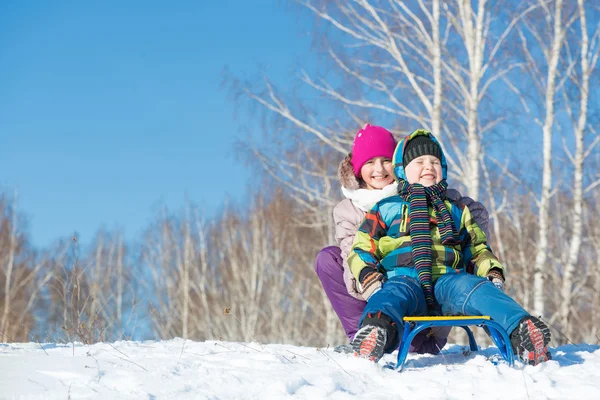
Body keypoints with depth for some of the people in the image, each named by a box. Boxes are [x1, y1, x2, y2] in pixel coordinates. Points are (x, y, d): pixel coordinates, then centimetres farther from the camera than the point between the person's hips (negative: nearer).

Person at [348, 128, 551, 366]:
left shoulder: (456, 211, 34)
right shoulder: (386, 209, 24)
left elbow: (477, 250, 34)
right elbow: (361, 250, 17)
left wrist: (493, 274, 11)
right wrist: (370, 280, -4)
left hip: (447, 280, 2)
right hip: (405, 277, -2)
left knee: (476, 288, -32)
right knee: (395, 293, -39)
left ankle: (520, 331, -58)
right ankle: (378, 326, -73)